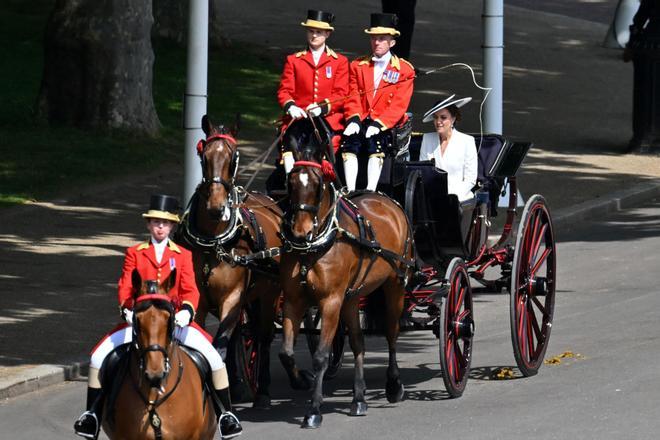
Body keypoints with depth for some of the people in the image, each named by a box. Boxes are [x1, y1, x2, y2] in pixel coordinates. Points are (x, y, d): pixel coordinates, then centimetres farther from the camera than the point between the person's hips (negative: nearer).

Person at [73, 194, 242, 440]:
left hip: (175, 319, -1)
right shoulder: (134, 253, 7)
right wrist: (126, 309, -21)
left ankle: (226, 413, -6)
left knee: (213, 358, -20)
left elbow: (190, 290, -1)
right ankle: (92, 413, 1)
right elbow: (125, 288, 0)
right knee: (98, 357, -14)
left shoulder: (182, 255, 8)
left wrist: (187, 311, -23)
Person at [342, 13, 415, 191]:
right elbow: (352, 97, 8)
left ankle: (370, 191, -41)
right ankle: (350, 191, -35)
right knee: (350, 140, -30)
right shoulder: (358, 66, 16)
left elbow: (399, 105, -5)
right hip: (361, 121, 3)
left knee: (375, 141, -34)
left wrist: (379, 123, -19)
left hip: (387, 124, -3)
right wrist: (353, 119, -13)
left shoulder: (404, 70, 4)